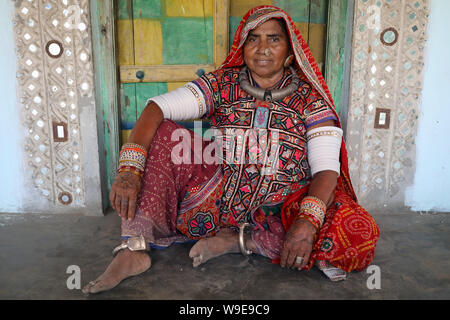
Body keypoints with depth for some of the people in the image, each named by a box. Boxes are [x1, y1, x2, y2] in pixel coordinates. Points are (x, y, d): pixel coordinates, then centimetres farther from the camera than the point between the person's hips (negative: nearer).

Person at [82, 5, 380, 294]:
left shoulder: (310, 98, -2)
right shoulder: (221, 84, 0)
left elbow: (326, 168, -11)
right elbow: (157, 108, -12)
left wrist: (307, 221, -30)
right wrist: (129, 170, -28)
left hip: (281, 212, 0)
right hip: (215, 199, 1)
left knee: (361, 234, -25)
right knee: (160, 133, -12)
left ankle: (241, 239, -15)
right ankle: (133, 249, -20)